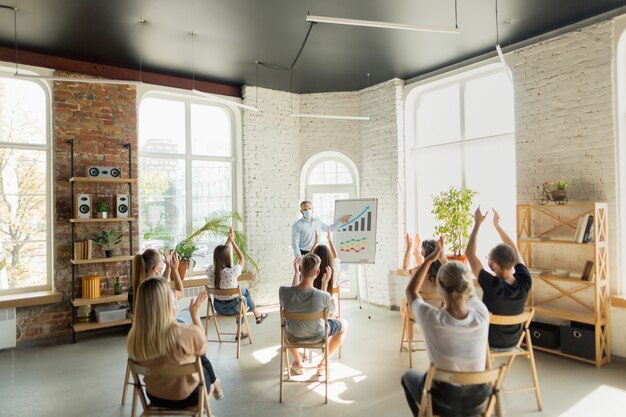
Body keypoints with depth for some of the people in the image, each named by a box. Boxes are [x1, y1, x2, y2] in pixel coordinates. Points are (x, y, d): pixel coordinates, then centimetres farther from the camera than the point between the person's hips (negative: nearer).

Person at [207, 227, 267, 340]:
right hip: (232, 308, -4)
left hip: (218, 307, 4)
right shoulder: (232, 272, -31)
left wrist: (228, 240, 5)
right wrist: (232, 241, -6)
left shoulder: (210, 270, -16)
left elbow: (220, 254, 3)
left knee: (244, 290, 30)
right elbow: (242, 259, -10)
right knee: (244, 299, 31)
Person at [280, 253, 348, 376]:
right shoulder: (324, 296, -35)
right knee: (344, 324, 27)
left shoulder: (283, 291, -30)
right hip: (317, 335, -2)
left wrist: (296, 273, -1)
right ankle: (323, 364, 25)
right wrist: (325, 283, -8)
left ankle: (298, 362, 36)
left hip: (293, 335, 2)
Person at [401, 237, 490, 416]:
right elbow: (466, 290, 3)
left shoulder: (432, 319, -28)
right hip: (477, 400, 3)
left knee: (409, 376, 30)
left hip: (443, 402, -3)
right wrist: (443, 259, 12)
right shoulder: (482, 315, -21)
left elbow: (411, 291, -5)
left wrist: (430, 258, -5)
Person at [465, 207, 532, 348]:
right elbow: (514, 250, -5)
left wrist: (477, 224, -21)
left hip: (491, 341, -5)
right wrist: (497, 225, -2)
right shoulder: (525, 281, -22)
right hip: (513, 341, 5)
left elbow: (469, 253, -27)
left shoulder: (493, 285, -35)